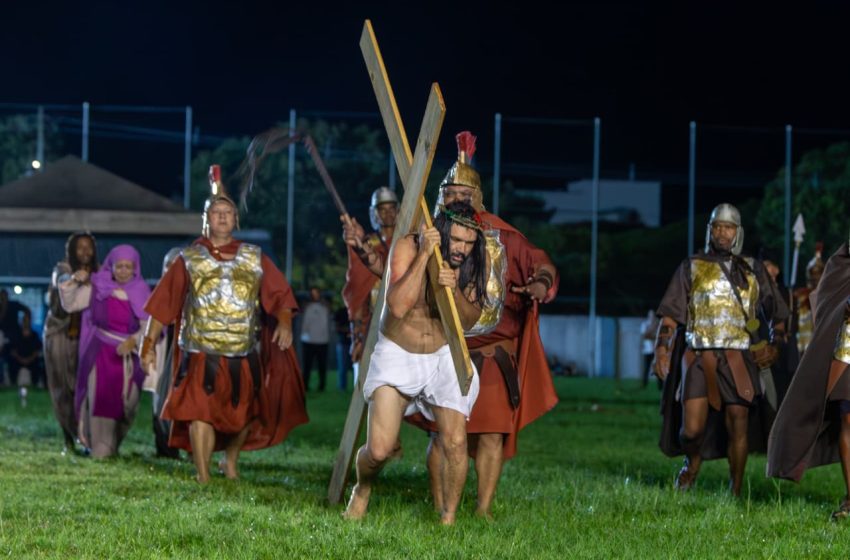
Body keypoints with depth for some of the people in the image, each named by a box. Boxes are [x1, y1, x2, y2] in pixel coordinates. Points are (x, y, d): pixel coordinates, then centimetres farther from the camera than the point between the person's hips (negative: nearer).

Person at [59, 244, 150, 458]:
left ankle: (113, 446, 22)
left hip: (129, 354, 1)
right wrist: (74, 282, -8)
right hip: (101, 352, -1)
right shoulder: (98, 287, 3)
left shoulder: (141, 293, 2)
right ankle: (101, 450, -9)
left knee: (126, 403, 3)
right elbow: (70, 305, 7)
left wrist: (133, 341, -21)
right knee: (101, 400, -11)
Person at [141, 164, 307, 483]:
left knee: (244, 414, 12)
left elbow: (280, 294, 4)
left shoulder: (254, 259, 8)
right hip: (200, 354, -2)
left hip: (244, 355, 2)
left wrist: (285, 323, -14)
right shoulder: (188, 260, 3)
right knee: (200, 412, -11)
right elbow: (163, 305, 2)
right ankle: (203, 478, -7)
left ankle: (230, 461, 37)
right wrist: (149, 345, -3)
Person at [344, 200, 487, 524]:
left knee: (455, 444, -14)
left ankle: (448, 519, 6)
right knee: (379, 450, -11)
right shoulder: (408, 247, -19)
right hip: (396, 355, -2)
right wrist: (424, 256, -35)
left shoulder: (474, 260, -9)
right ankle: (362, 489, 24)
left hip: (443, 357, 2)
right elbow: (398, 307, -30)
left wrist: (454, 291, -28)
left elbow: (470, 320, -8)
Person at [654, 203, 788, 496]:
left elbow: (777, 311, 20)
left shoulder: (752, 270, 14)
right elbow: (670, 313, 5)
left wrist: (775, 345, 6)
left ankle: (736, 491, 4)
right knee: (691, 430, -9)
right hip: (698, 358, -1)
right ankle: (692, 462, 25)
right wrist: (661, 349, -7)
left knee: (738, 424, -7)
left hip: (737, 360, 1)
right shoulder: (691, 267, 10)